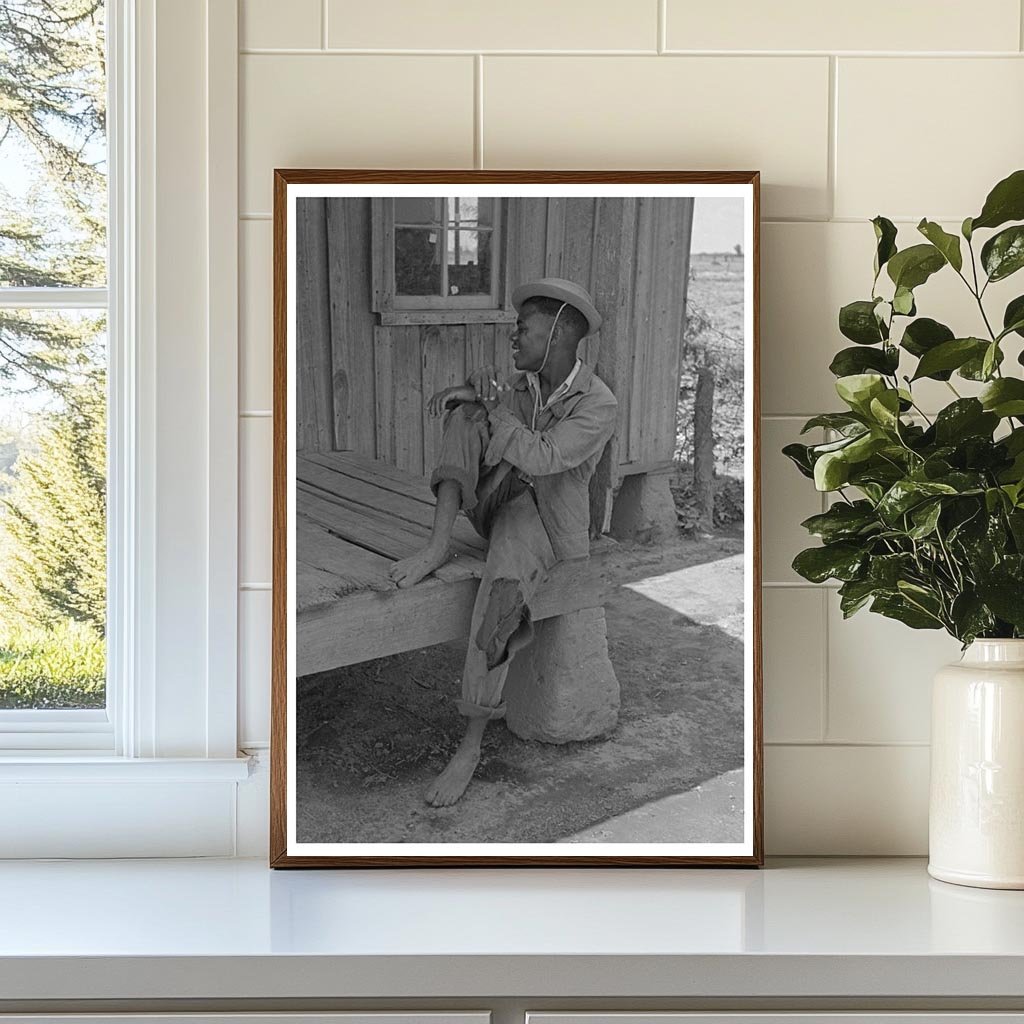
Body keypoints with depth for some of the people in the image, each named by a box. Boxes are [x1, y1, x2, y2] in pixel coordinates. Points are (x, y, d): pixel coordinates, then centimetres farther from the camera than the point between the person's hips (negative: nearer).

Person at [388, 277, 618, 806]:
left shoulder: (598, 406, -19)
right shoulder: (524, 383, 3)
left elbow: (538, 458, -30)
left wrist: (492, 400, -21)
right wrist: (462, 394, -16)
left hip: (538, 519, -6)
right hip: (493, 501, 6)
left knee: (501, 593, -36)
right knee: (465, 416, -18)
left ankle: (471, 746, -27)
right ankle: (438, 545, -29)